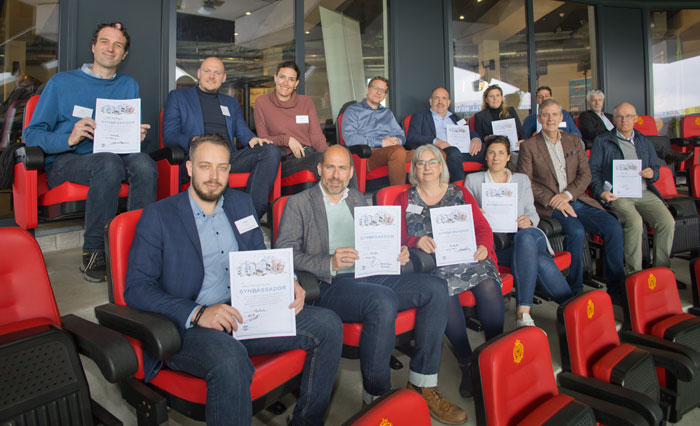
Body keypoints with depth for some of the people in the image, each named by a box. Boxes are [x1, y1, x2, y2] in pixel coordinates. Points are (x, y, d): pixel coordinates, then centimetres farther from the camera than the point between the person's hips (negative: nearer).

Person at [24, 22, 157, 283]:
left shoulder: (128, 86, 21)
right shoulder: (62, 83, 11)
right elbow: (32, 134, 5)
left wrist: (138, 136, -8)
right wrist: (69, 139, -16)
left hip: (114, 157, 3)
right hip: (64, 160, -2)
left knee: (143, 163, -33)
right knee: (109, 163, -37)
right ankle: (93, 252, -27)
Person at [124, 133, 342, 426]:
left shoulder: (242, 203, 16)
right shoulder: (158, 216, 0)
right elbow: (135, 288, -7)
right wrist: (197, 313, -23)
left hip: (248, 315, 6)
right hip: (189, 327, -5)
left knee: (328, 324, -10)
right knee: (229, 358, -38)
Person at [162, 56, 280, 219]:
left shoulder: (231, 103, 31)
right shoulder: (178, 97, 18)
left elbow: (242, 131, 21)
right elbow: (169, 135, 6)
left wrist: (252, 139, -6)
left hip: (229, 157, 4)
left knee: (271, 150, -23)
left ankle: (252, 214, -30)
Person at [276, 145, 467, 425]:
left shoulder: (358, 199, 25)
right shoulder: (299, 204, 6)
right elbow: (285, 253, -6)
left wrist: (396, 254, 5)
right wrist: (330, 262, -21)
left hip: (371, 275, 7)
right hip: (331, 286, -6)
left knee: (436, 288, -12)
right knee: (384, 301, -35)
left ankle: (422, 384, -5)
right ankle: (375, 396, -14)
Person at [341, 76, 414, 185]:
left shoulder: (387, 113, 31)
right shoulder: (353, 110, 13)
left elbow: (401, 135, 26)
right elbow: (349, 138, -4)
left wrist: (397, 141, -1)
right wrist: (380, 143, -9)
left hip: (390, 152, 5)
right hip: (368, 153, -5)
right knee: (398, 150, -38)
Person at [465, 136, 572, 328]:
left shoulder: (522, 179, 24)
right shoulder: (473, 180, 17)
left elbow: (532, 213, 16)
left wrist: (528, 221, -9)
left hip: (524, 236, 2)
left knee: (526, 235, -40)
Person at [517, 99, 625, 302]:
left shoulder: (574, 141, 17)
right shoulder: (529, 146, 3)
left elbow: (585, 174, 10)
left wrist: (568, 194, -9)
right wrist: (553, 200, -14)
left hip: (577, 200, 4)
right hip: (549, 205, -4)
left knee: (614, 227, -17)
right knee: (577, 231, -30)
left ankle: (616, 287, -5)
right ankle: (575, 289, -14)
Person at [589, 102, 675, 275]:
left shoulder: (644, 142, 24)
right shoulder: (602, 141, 11)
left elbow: (656, 168, 24)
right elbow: (593, 170, 4)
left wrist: (652, 173, -2)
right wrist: (601, 193, -12)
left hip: (644, 192, 4)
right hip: (617, 194, -4)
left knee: (668, 222, -21)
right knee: (635, 222, -31)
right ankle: (634, 272, -20)